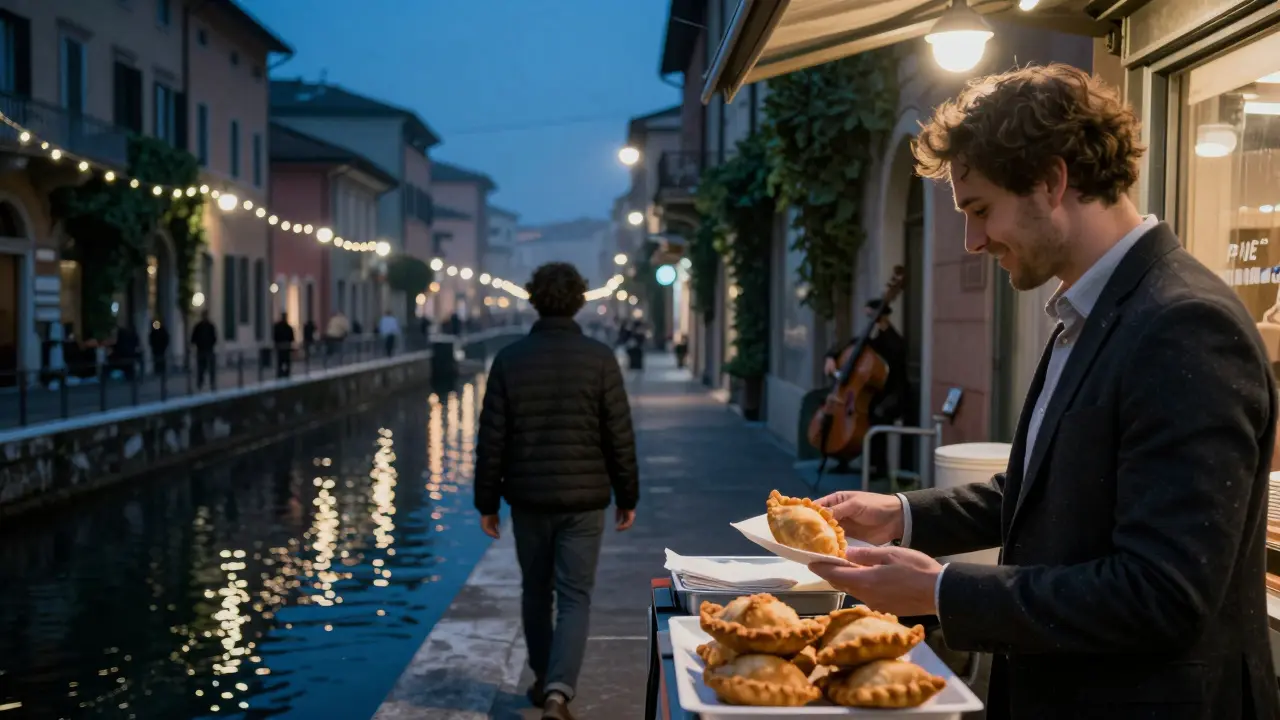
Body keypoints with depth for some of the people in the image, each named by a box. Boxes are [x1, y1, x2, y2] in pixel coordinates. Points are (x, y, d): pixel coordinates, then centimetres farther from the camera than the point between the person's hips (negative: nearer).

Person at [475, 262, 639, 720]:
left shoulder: (509, 359, -3)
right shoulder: (599, 359, -7)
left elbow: (491, 438, -1)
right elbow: (620, 437, -5)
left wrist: (487, 501, 7)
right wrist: (627, 497, 5)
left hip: (528, 497, 2)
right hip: (584, 498, -2)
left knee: (535, 592, 18)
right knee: (575, 598, 2)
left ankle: (544, 682, 30)